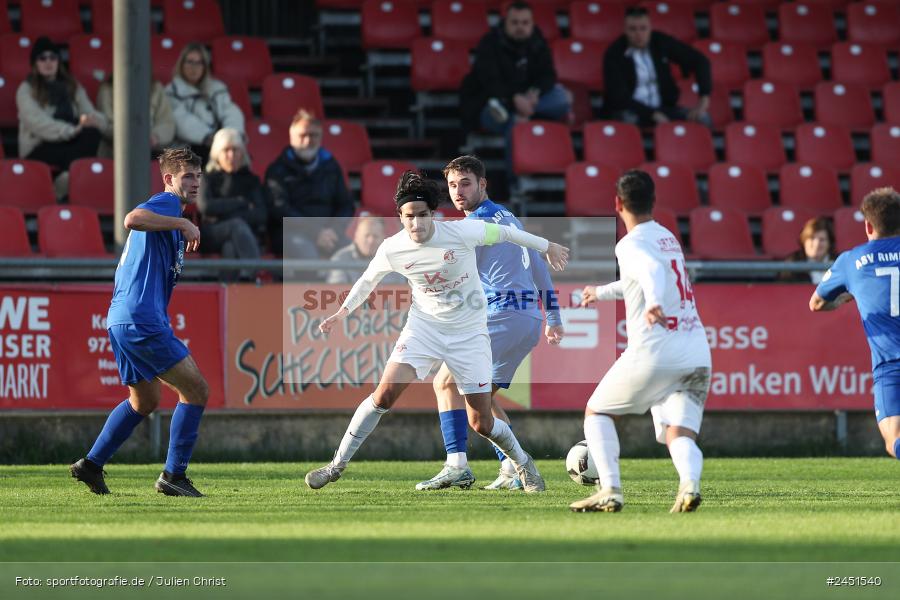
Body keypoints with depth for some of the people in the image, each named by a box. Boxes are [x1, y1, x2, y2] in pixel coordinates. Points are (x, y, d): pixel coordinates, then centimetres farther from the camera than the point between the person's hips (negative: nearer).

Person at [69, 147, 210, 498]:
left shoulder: (172, 213, 24)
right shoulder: (167, 203, -7)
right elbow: (132, 219, -29)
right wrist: (183, 224, -23)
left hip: (122, 321, 11)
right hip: (142, 319, -11)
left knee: (144, 401, 25)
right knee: (195, 390, -7)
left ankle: (91, 465, 26)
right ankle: (174, 475, -5)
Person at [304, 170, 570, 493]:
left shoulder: (462, 232, -20)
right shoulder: (392, 249, -13)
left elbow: (504, 232, -3)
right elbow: (369, 279, 9)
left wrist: (547, 246, 8)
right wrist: (343, 311, 13)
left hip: (469, 332, -1)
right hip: (424, 326, 1)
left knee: (481, 423, -1)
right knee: (386, 392, -17)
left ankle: (523, 464, 29)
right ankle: (337, 465, -5)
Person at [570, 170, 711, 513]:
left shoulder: (630, 245, -3)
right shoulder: (668, 237, 21)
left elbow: (652, 270, -26)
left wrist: (653, 303, -47)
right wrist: (603, 292, 56)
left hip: (653, 352, -6)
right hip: (697, 353, 6)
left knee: (597, 412, 13)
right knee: (680, 433, 1)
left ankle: (610, 490, -1)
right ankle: (690, 482, -31)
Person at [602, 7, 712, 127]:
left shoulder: (661, 42, 0)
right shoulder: (614, 54, -10)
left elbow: (699, 61, 3)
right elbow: (619, 97, -16)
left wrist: (704, 98, -10)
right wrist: (652, 114, -26)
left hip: (663, 107, 4)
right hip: (630, 110, -4)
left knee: (702, 119, -19)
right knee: (627, 120, -40)